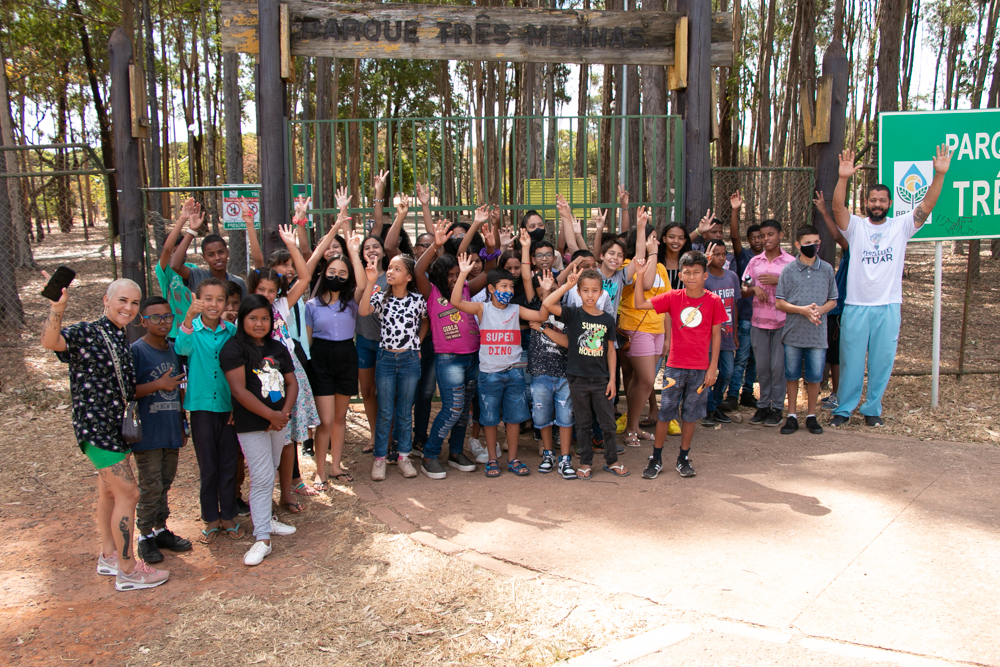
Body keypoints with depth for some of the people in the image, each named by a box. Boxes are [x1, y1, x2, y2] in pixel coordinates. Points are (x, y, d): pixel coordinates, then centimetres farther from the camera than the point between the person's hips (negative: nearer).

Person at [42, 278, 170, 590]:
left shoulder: (122, 337, 10)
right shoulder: (86, 332, -15)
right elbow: (51, 342, -38)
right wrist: (58, 305, -49)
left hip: (115, 422, 9)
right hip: (96, 423, -9)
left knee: (110, 490, 19)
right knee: (128, 493, -6)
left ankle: (109, 556, 34)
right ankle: (128, 570, 5)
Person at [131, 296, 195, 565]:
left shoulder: (174, 349, 11)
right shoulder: (136, 351, -10)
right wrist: (158, 385, -22)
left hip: (171, 431, 6)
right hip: (148, 432, -6)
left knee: (165, 484, 14)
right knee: (150, 487, -2)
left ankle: (161, 530, 26)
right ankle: (145, 536, 12)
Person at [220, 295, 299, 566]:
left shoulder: (278, 348, 10)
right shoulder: (233, 348, -10)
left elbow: (291, 382, 9)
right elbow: (239, 390, -17)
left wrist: (285, 413, -7)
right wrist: (271, 415, -17)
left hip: (278, 422, 6)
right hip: (251, 425, -6)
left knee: (269, 475, 16)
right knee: (262, 479, -7)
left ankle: (265, 518, 33)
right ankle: (262, 539, -2)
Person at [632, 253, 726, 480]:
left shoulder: (713, 301, -3)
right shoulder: (673, 297, -1)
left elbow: (716, 336, 0)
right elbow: (640, 304, -5)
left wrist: (713, 367, -2)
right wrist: (639, 276, -12)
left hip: (700, 369, 0)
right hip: (675, 367, 0)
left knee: (690, 415, 10)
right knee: (665, 413, 3)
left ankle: (684, 458, 24)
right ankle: (656, 458, 16)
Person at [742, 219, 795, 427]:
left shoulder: (790, 262, 1)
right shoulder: (755, 262, 10)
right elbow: (744, 291, 12)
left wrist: (778, 281, -15)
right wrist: (753, 288, -10)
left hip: (782, 322, -3)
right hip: (759, 322, 3)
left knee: (778, 366, -1)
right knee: (762, 367, 7)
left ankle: (777, 407, 9)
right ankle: (763, 405, 17)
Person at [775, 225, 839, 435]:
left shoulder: (827, 269, 5)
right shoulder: (789, 270, 0)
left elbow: (833, 301, 9)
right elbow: (779, 303, -2)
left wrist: (820, 309, -12)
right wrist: (802, 310, -16)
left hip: (817, 334, 1)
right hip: (793, 333, -1)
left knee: (815, 377, 5)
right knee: (792, 376, 8)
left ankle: (811, 416, 20)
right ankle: (792, 416, 19)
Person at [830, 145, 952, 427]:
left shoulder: (901, 226, 5)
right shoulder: (855, 226, 2)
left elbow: (927, 205, -6)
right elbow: (838, 208, -15)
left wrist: (939, 174, -18)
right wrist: (843, 178, -30)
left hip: (888, 307, 1)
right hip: (856, 306, -1)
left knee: (882, 361, 7)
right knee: (851, 360, 5)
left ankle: (872, 409, 20)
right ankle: (843, 409, 16)